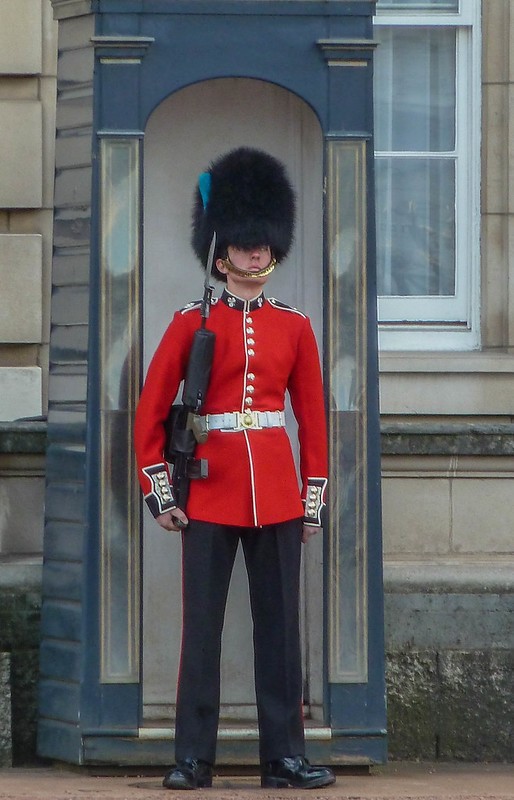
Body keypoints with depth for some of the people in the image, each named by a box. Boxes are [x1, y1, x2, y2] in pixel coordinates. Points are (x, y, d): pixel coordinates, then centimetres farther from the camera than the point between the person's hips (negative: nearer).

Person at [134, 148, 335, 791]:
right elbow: (151, 411, 3)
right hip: (210, 490, -2)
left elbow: (313, 417, 11)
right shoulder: (192, 324, 3)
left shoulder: (293, 327, 9)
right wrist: (158, 491, -3)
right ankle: (192, 758, 2)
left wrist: (314, 497, 7)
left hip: (277, 493, 2)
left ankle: (284, 756, 6)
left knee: (279, 624, 3)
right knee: (202, 626, -1)